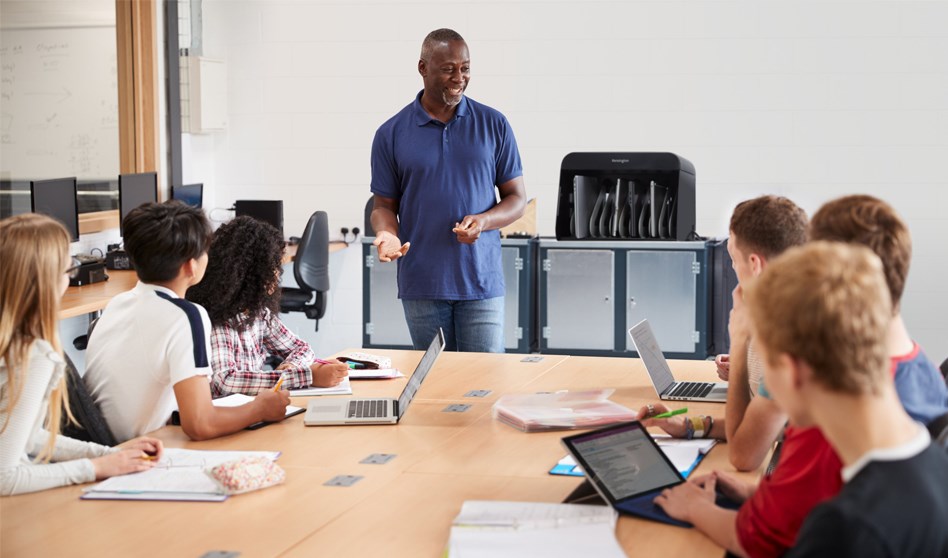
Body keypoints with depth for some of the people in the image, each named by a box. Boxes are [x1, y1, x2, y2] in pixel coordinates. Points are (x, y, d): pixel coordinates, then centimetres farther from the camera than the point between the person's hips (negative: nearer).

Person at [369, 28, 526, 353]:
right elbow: (384, 205, 8)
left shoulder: (494, 125, 4)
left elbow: (517, 198, 6)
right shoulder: (391, 134, 3)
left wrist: (483, 221, -14)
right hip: (421, 286, 0)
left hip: (481, 281, 0)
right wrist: (386, 234, -14)